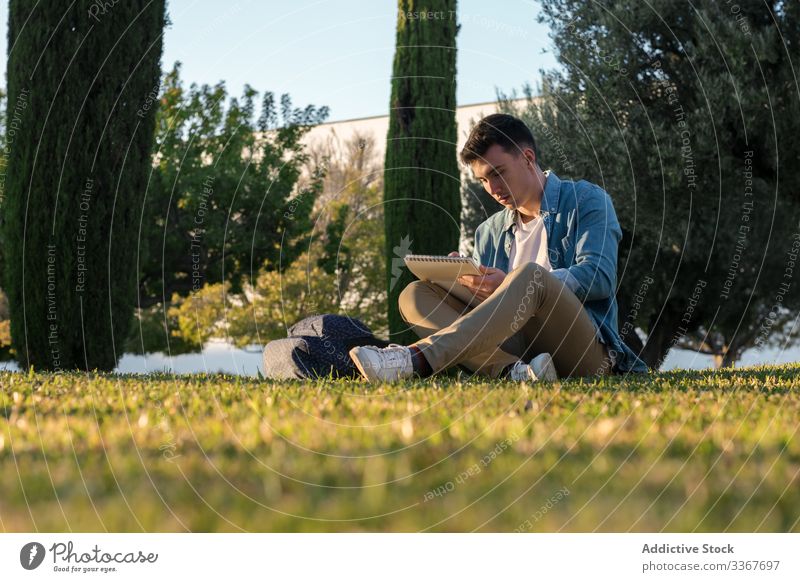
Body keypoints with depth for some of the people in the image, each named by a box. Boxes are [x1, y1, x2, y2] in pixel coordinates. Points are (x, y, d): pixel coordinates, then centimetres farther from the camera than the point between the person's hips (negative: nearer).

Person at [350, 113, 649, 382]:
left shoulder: (586, 200, 8)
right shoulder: (489, 231, 24)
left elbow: (600, 276, -8)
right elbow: (483, 300, 20)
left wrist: (512, 285, -20)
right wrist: (465, 283, -6)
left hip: (585, 347, -5)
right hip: (513, 345, 5)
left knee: (531, 274, -33)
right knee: (415, 295, -9)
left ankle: (418, 359, -46)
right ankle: (512, 371, -36)